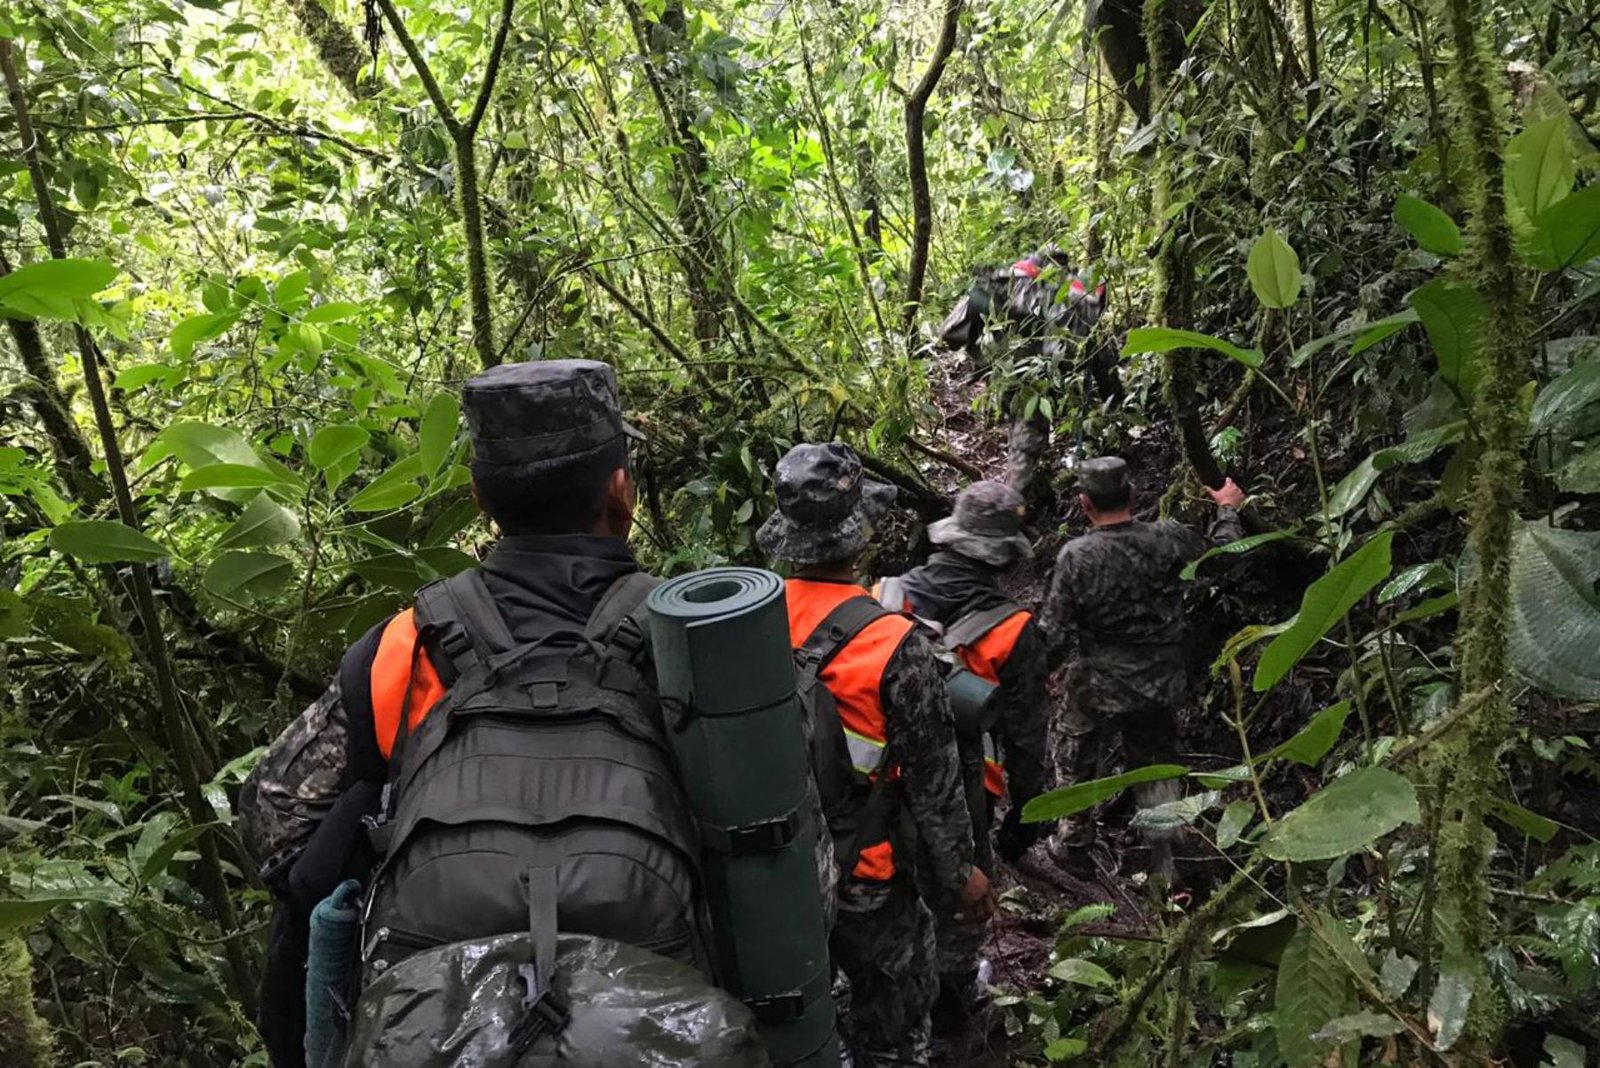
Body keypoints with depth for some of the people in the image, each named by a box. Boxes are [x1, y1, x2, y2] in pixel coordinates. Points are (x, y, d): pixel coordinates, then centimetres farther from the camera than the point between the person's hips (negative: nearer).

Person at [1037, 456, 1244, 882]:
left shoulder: (1075, 556, -20)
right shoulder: (1167, 539, -13)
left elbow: (1055, 635, -17)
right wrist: (1228, 510, 24)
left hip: (1099, 688, -2)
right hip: (1162, 687, 3)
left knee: (1082, 766, 20)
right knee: (1158, 770, 19)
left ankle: (1076, 846, 37)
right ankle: (1169, 866, 21)